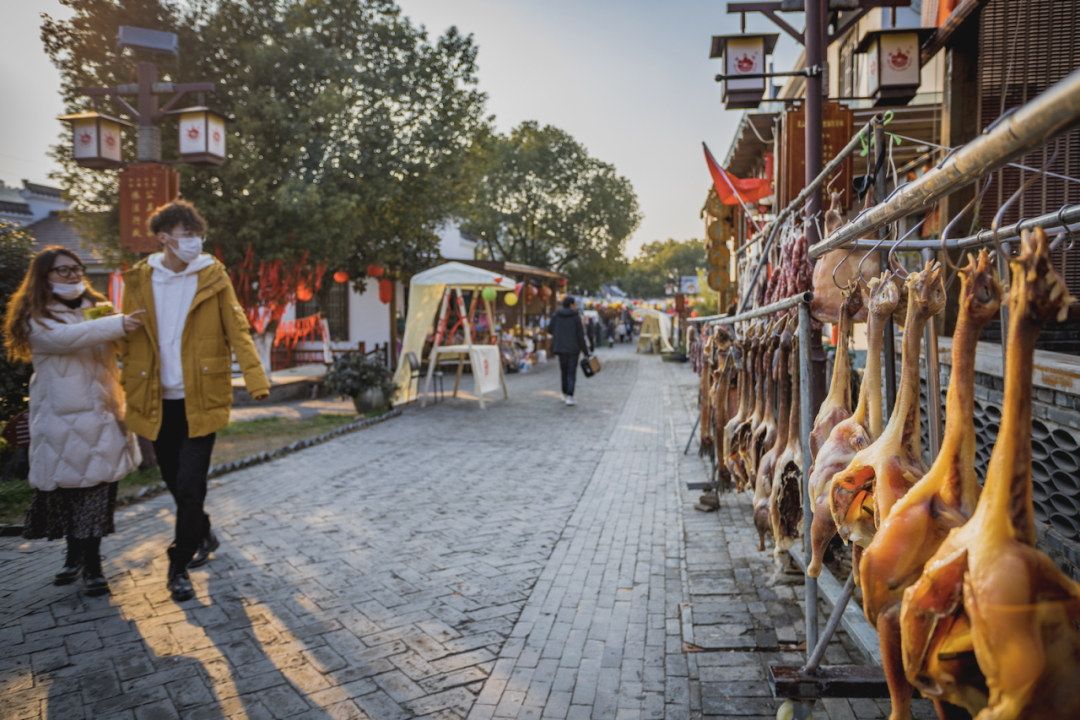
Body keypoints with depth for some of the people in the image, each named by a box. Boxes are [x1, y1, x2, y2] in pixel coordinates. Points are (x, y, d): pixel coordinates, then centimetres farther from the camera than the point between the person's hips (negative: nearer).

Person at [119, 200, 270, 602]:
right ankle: (202, 537, 39)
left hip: (200, 401, -3)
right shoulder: (139, 281, 3)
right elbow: (129, 341, 6)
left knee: (190, 484, -5)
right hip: (157, 402, 3)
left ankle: (179, 566, 9)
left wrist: (255, 377, -19)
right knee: (175, 482, 14)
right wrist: (128, 393, 1)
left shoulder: (213, 277, -2)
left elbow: (237, 330, -6)